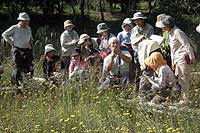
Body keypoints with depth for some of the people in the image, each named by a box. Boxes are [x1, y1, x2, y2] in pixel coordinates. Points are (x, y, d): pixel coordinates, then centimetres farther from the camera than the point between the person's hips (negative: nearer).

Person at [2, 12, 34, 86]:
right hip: (17, 50, -5)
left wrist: (30, 45, 13)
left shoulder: (28, 29, 10)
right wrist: (11, 42, -2)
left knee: (29, 68, 0)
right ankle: (15, 82, 9)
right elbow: (4, 34, 1)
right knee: (18, 68, -5)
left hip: (27, 50, 5)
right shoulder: (14, 28, -6)